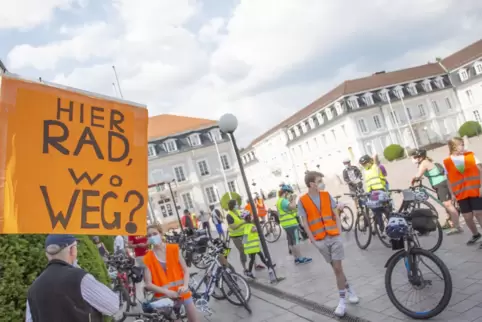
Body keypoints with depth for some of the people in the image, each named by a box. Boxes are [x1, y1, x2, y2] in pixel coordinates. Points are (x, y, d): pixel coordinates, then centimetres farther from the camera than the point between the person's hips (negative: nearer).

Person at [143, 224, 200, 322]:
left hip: (180, 292, 1)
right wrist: (166, 292, -18)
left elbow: (186, 270, 1)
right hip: (163, 296, -1)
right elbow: (148, 284, -7)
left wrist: (185, 286, -16)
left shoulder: (174, 249, 0)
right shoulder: (148, 258, -4)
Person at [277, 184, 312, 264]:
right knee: (296, 241, -6)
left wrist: (290, 200, 12)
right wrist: (294, 199, -16)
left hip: (286, 224, 10)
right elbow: (293, 207, -32)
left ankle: (296, 258, 16)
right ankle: (300, 258, -4)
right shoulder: (283, 200, -17)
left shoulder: (279, 201, 17)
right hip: (291, 224, -10)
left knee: (291, 242, 11)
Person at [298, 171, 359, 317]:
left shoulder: (327, 195, 0)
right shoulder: (302, 201, -7)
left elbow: (336, 214, 5)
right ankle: (349, 289, 33)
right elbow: (305, 223, -4)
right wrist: (314, 240, -8)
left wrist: (339, 233, -3)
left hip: (334, 237, 1)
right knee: (336, 268, 12)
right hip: (320, 240, 0)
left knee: (338, 268, -1)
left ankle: (342, 300, 8)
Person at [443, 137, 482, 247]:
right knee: (467, 217, 7)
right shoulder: (447, 162, -1)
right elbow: (449, 179, 5)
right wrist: (452, 194, 3)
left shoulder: (471, 155, 1)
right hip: (461, 194, 1)